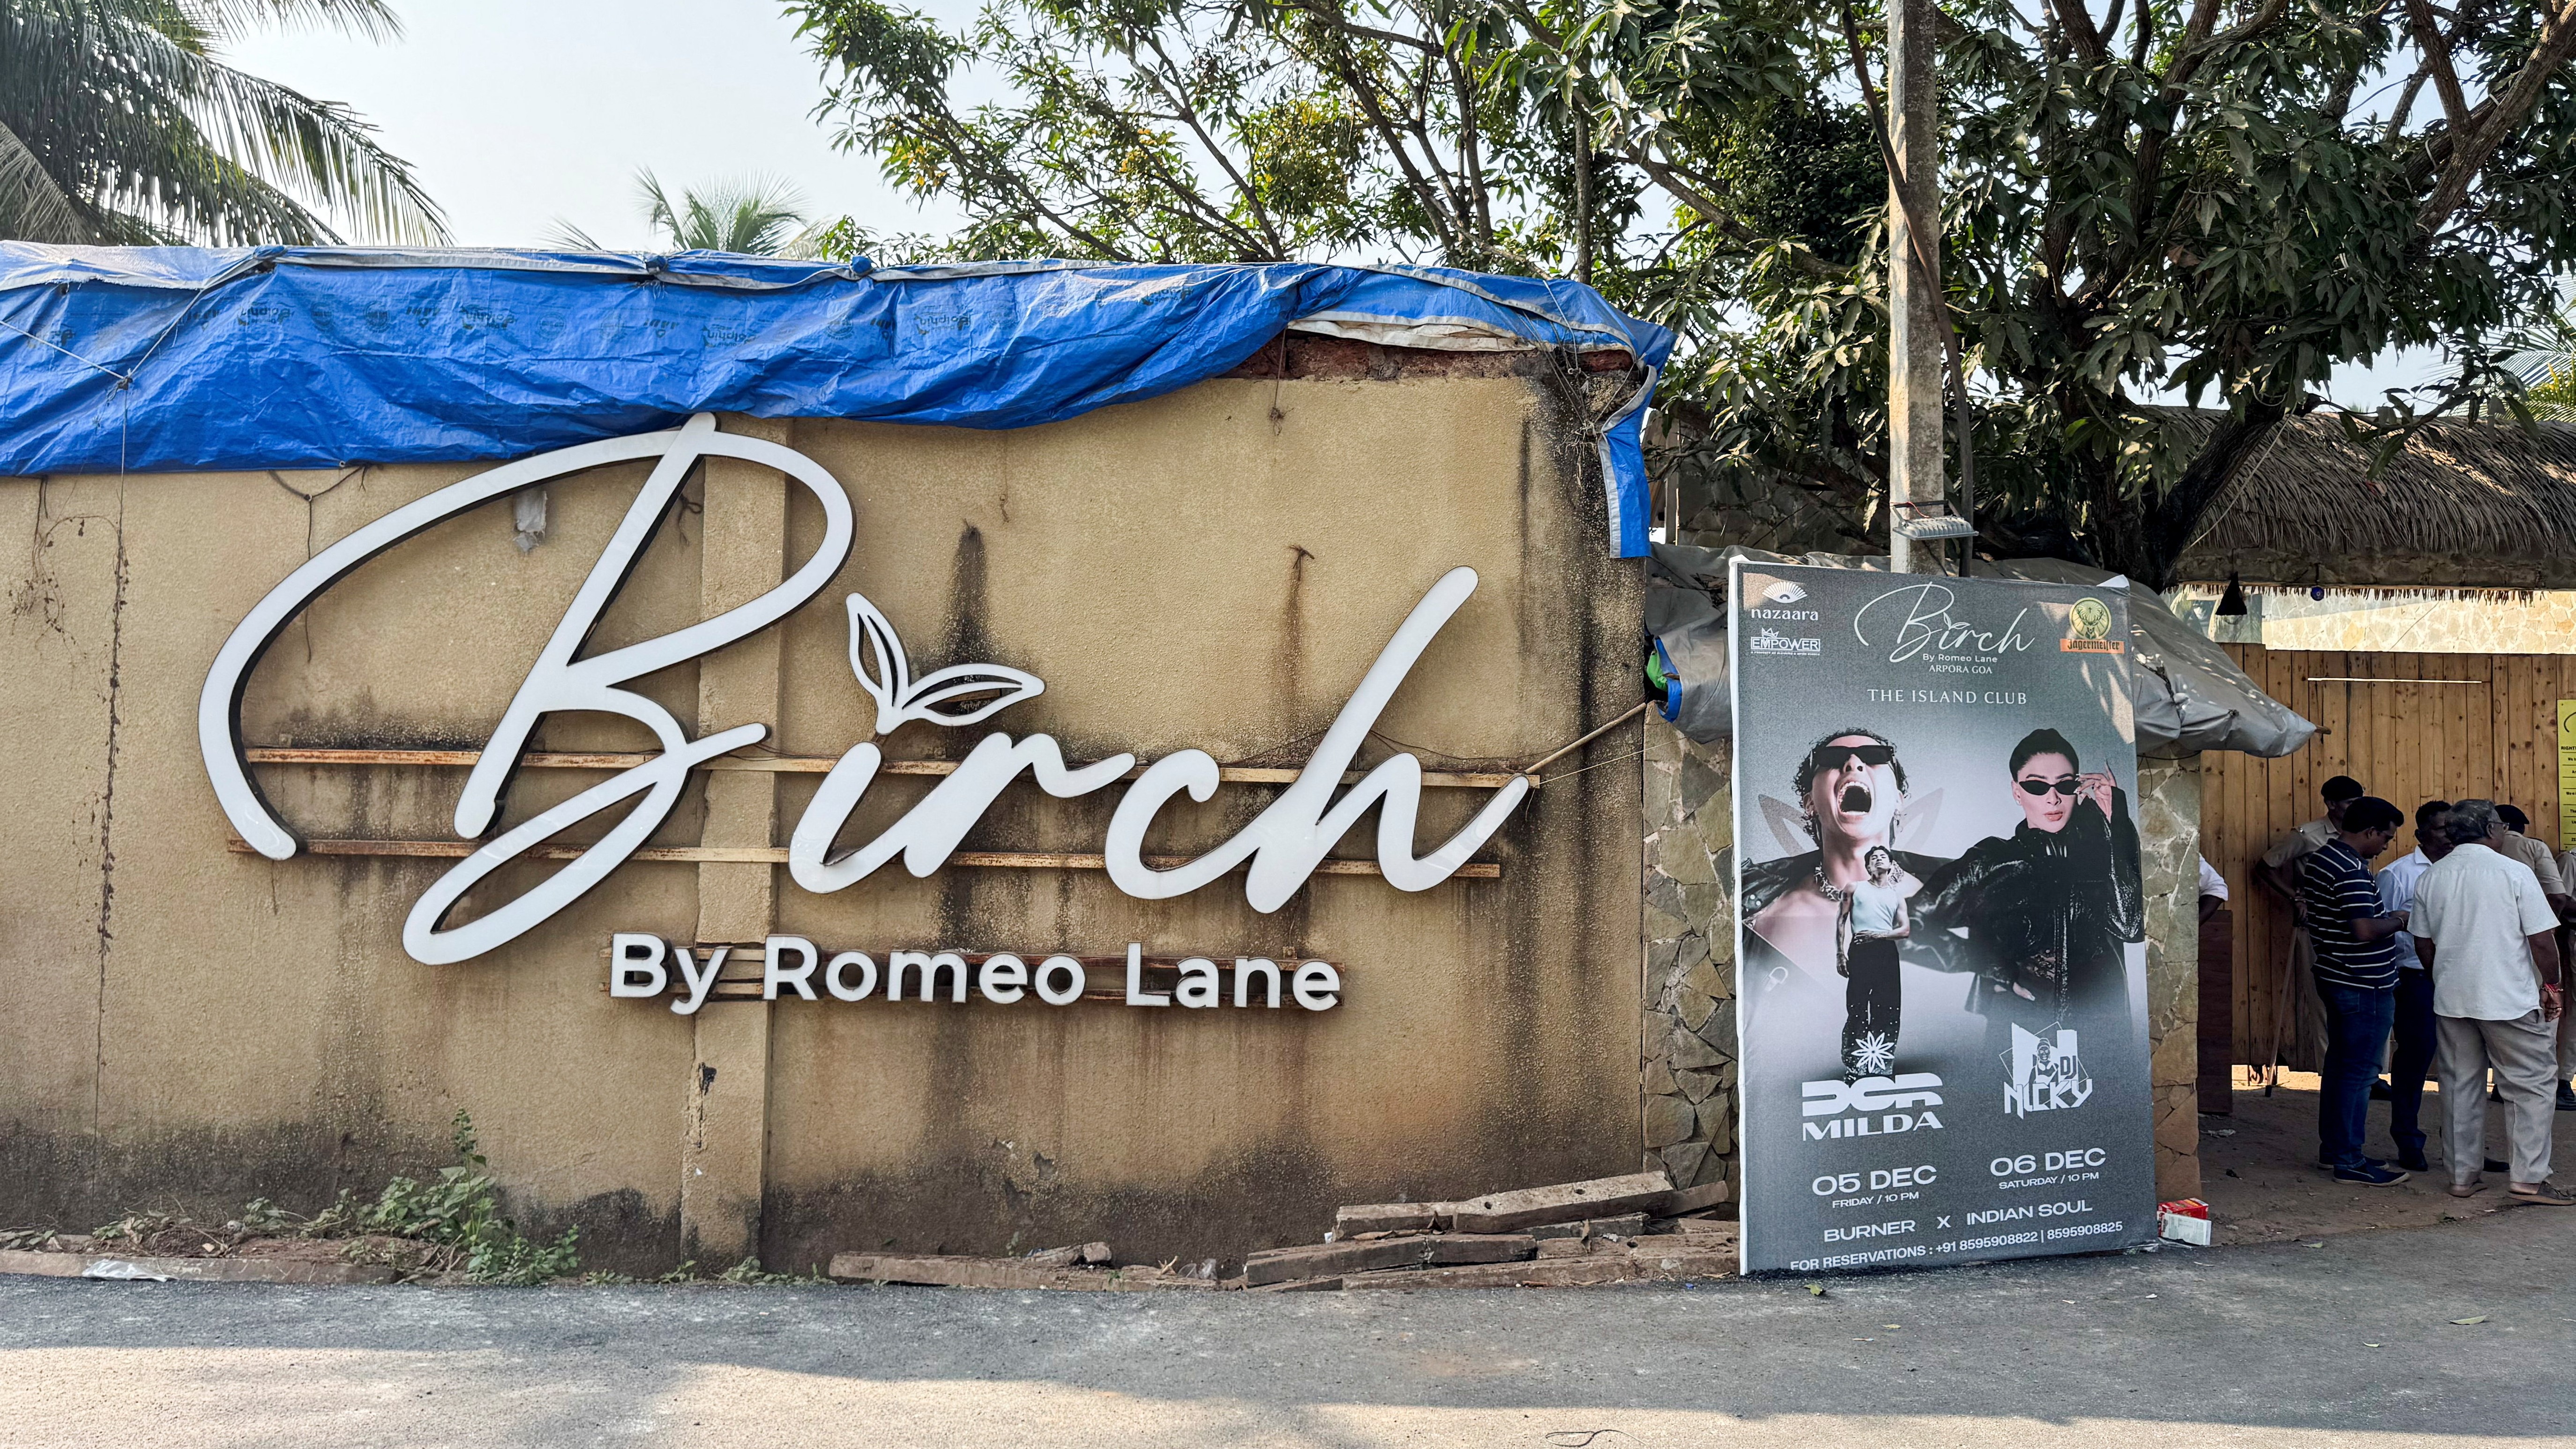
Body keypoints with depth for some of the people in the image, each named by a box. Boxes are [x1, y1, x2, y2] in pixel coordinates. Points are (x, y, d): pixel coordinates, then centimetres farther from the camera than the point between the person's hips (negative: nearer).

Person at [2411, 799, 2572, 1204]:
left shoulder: (2431, 878, 4)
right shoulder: (2514, 872, -10)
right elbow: (2543, 940, -10)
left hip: (2451, 1001, 5)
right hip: (2511, 1000, -5)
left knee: (2460, 1085, 11)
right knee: (2529, 1086, 5)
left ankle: (2462, 1177, 16)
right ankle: (2529, 1179, 3)